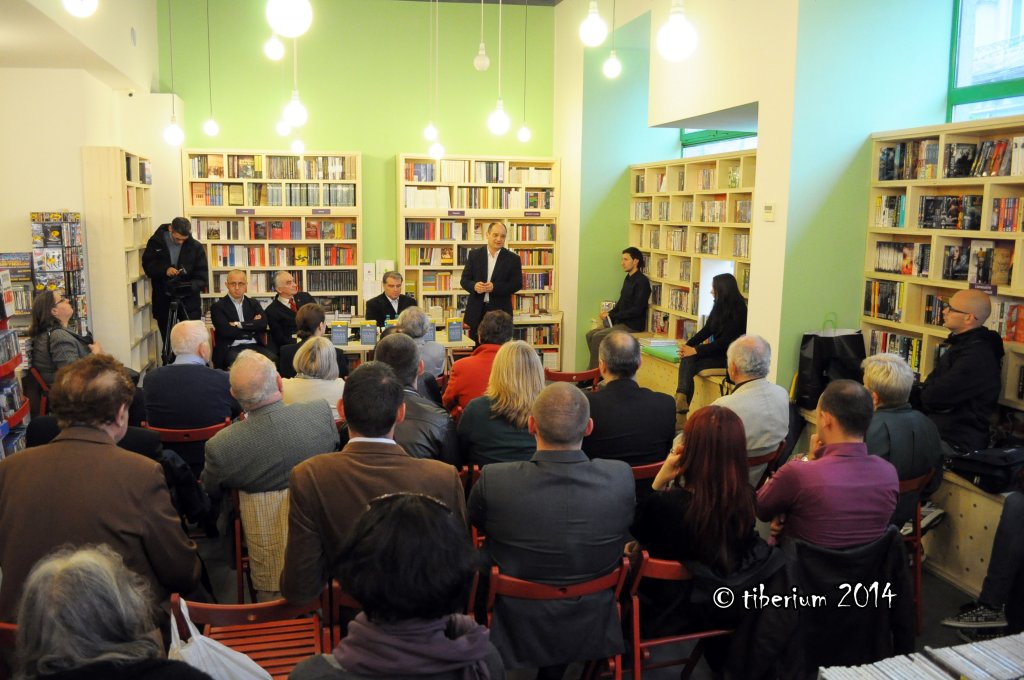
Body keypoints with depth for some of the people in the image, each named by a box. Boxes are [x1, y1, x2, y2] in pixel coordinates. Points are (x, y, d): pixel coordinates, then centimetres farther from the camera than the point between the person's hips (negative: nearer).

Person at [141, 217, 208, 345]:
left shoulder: (195, 247, -6)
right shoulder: (156, 241, -1)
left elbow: (202, 276, -6)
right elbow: (147, 265, 1)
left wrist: (189, 287, -26)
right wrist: (164, 269, -19)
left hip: (188, 301, -2)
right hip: (163, 301, 2)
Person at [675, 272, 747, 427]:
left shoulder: (738, 311, -15)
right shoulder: (719, 306, 8)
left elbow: (725, 342, -19)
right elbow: (706, 330, 10)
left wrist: (695, 350, -22)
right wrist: (688, 345, -7)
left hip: (729, 356, -7)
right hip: (717, 350, 7)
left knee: (688, 362, -26)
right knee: (687, 360, -23)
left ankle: (681, 413, -27)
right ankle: (680, 411, -35)